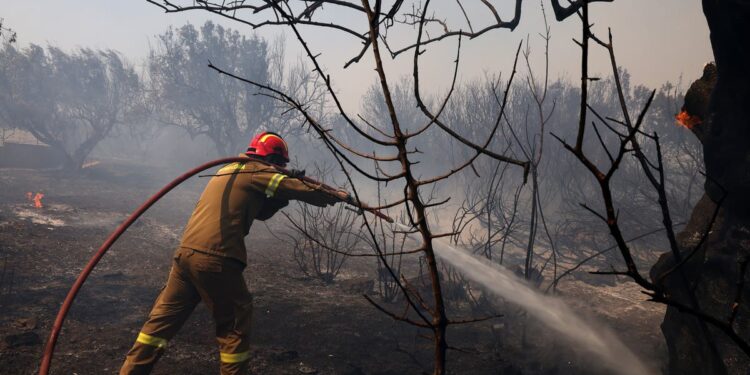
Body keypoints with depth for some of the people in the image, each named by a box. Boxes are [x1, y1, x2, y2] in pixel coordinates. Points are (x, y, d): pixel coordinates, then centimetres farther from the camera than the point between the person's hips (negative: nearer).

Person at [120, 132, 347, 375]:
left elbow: (260, 212, 27)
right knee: (234, 323, 7)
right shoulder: (255, 171, -2)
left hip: (186, 253, 8)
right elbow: (299, 189, -2)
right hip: (215, 260, -8)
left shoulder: (229, 171, 24)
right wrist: (335, 196, 12)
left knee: (164, 318, 14)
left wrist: (287, 193, 17)